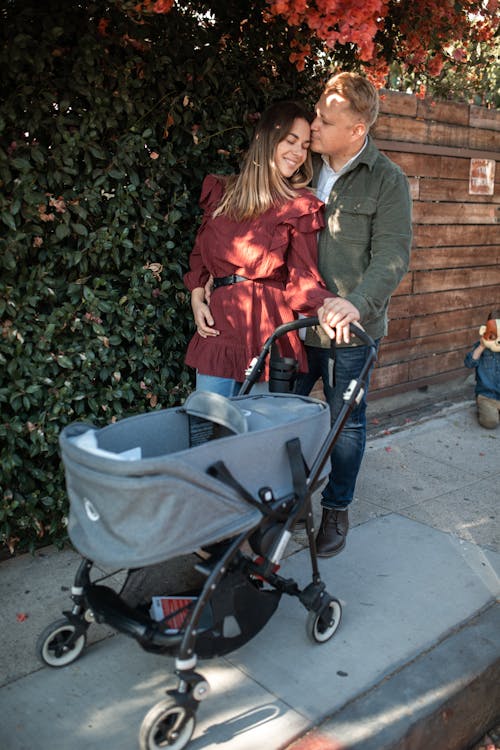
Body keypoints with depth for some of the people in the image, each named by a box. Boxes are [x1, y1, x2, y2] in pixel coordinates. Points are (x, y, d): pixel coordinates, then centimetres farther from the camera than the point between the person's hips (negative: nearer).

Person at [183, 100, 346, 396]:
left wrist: (325, 305, -27)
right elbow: (200, 253, 21)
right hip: (217, 325, 4)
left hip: (267, 328, -3)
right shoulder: (221, 191, 12)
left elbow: (303, 275, -7)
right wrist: (197, 295, 6)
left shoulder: (300, 206, 0)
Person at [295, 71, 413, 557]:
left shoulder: (387, 181, -6)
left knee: (346, 422, 10)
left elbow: (392, 256, -14)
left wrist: (359, 302, -31)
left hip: (350, 328, -4)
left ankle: (337, 509, 29)